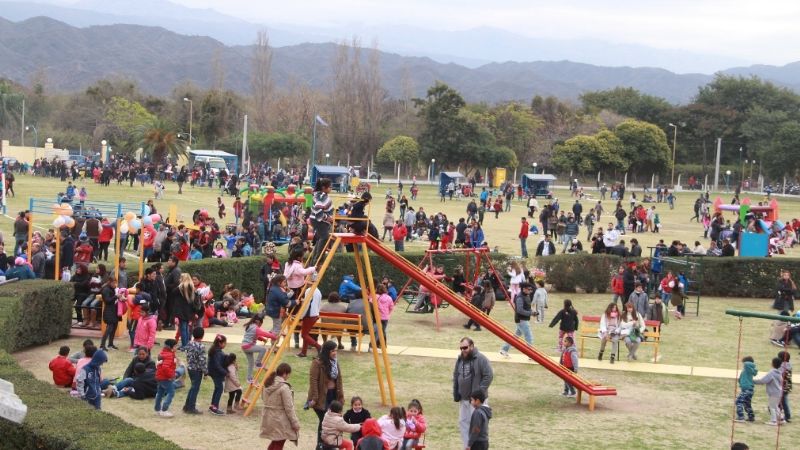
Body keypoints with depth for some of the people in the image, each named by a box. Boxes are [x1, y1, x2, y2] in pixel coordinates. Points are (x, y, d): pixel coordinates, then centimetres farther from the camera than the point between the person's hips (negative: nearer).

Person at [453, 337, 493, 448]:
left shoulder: (481, 359, -13)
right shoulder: (460, 359, 9)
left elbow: (488, 376, -14)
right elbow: (455, 376, 18)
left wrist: (480, 392, -16)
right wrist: (456, 393, 10)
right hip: (463, 398, 8)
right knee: (463, 422, 11)